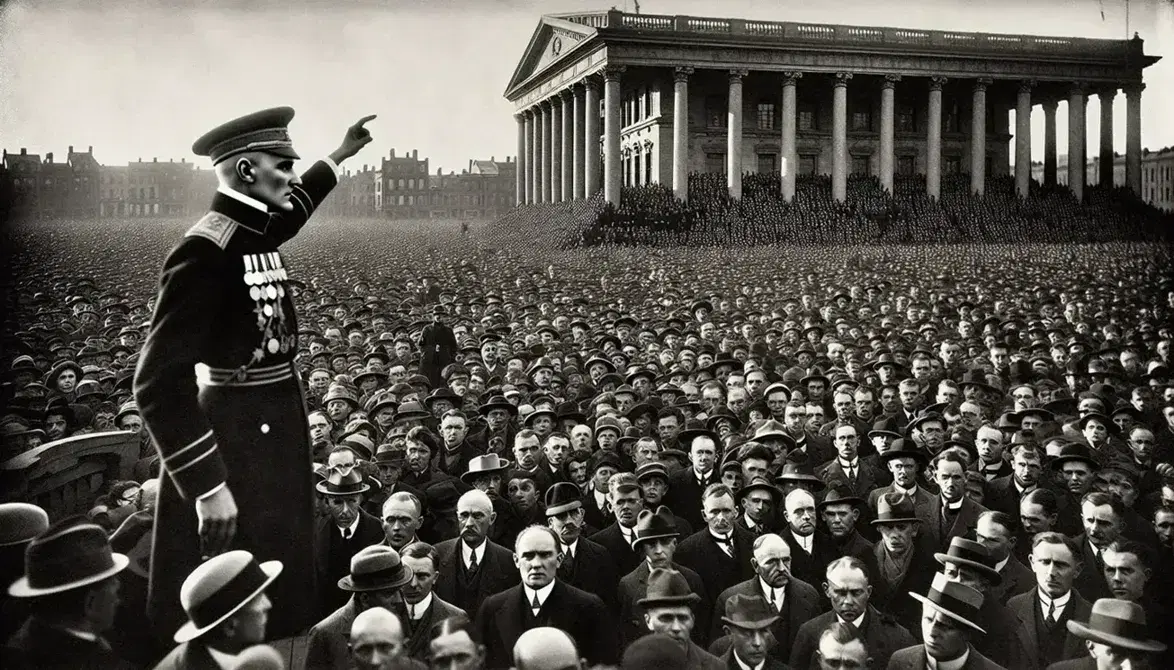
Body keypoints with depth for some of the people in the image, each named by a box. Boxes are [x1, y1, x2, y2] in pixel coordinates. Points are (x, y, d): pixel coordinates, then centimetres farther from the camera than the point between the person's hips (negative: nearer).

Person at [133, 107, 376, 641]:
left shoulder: (257, 231, 4)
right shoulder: (205, 251, -23)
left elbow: (292, 206, 32)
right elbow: (157, 382, -27)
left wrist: (341, 155, 42)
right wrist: (207, 487, -28)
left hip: (277, 431, 9)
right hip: (231, 441, -9)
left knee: (278, 594, 20)